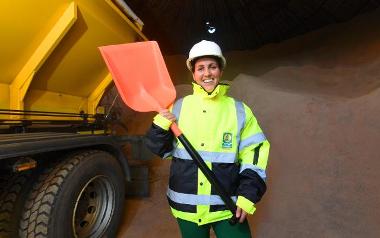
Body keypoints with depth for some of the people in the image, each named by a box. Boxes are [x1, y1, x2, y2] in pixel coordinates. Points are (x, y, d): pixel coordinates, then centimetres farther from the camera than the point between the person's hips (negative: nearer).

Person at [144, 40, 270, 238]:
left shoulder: (239, 110, -3)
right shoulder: (178, 107, -3)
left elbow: (254, 153, -1)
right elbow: (161, 149, 2)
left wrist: (248, 195, -7)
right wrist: (161, 125, -17)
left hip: (228, 207, 0)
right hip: (187, 207, 1)